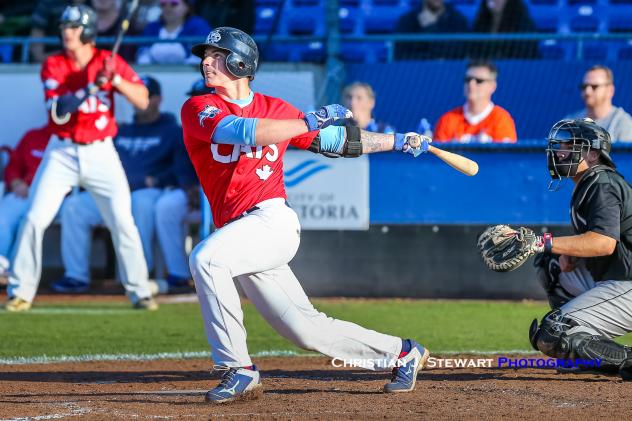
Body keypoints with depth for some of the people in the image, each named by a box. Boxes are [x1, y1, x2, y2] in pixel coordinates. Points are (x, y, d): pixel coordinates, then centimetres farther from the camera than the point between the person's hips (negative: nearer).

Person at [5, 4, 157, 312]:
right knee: (34, 219, -6)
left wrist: (115, 80, -23)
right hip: (62, 153, 0)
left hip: (101, 153, 0)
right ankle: (20, 292, 3)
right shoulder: (53, 65, -4)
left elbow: (142, 101, -9)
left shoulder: (109, 62, -2)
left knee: (122, 221, -6)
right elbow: (58, 112, -17)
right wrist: (91, 86, -26)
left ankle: (139, 291, 6)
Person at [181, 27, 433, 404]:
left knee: (206, 258, -30)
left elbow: (334, 140, 20)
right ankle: (402, 352, 25)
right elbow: (241, 131, -13)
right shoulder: (198, 109, 5)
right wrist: (310, 121, -14)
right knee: (306, 328, 6)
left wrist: (398, 141, 18)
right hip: (242, 236, 3)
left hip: (273, 219, -3)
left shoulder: (274, 109, 10)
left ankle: (239, 370, -24)